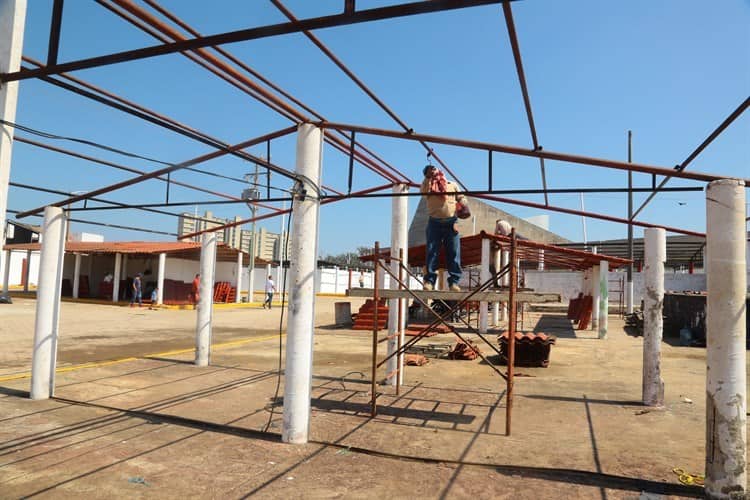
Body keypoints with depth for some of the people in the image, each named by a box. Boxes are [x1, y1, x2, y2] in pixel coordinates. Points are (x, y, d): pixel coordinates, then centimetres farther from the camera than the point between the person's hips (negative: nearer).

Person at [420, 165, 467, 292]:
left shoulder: (452, 185, 14)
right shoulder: (428, 186, 10)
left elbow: (461, 197, 13)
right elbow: (423, 191, -12)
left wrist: (463, 205, -6)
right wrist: (428, 177, -6)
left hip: (451, 222, 1)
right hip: (434, 222, -1)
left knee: (454, 253, -2)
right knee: (432, 252, -3)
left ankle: (454, 281, 1)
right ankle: (429, 281, 0)